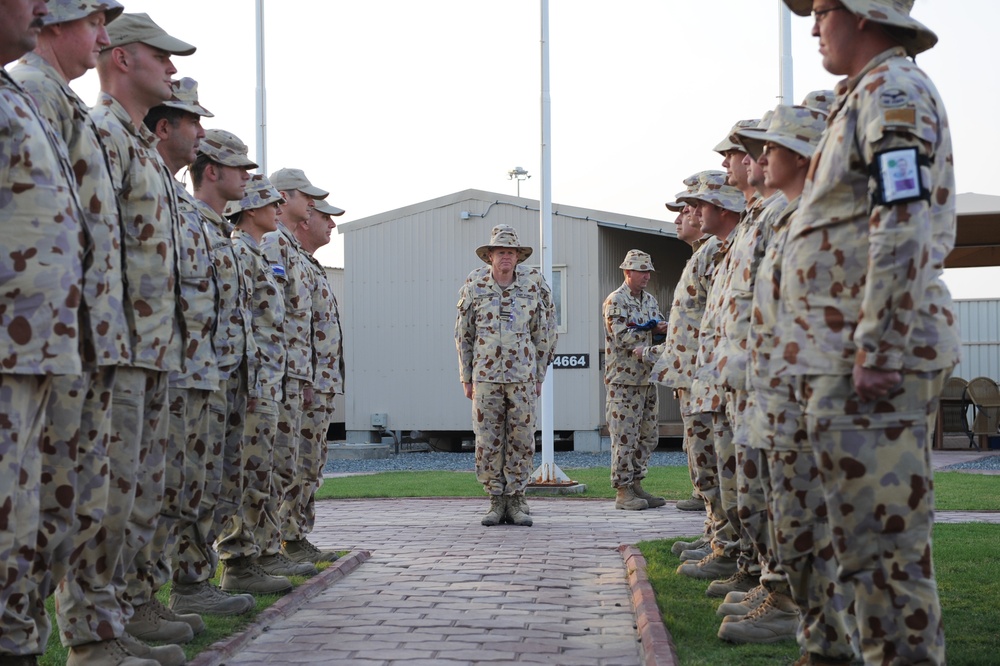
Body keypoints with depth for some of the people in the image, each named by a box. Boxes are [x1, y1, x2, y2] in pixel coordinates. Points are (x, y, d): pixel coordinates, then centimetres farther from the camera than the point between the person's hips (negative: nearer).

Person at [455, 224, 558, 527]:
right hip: (486, 374, 0)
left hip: (522, 374, 0)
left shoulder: (534, 283, 1)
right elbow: (463, 334, 9)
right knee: (488, 441, 1)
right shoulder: (474, 284, 2)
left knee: (521, 439, 1)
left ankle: (516, 501, 11)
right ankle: (496, 501, 11)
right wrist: (465, 377, 8)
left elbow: (545, 333, 8)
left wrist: (539, 376, 7)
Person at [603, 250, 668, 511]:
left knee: (649, 436, 10)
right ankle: (622, 492, -2)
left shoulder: (650, 300, 16)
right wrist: (652, 329, -15)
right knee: (625, 436, -6)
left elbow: (661, 329, 15)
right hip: (624, 379, -8)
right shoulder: (615, 301, -8)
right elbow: (621, 337, -18)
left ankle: (635, 485, 18)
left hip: (648, 377, 8)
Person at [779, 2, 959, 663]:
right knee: (878, 534, 15)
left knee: (883, 535, -8)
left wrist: (875, 350, -23)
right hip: (854, 356, 11)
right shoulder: (871, 97, 22)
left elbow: (903, 229, -21)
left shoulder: (892, 92, -10)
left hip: (873, 357, -11)